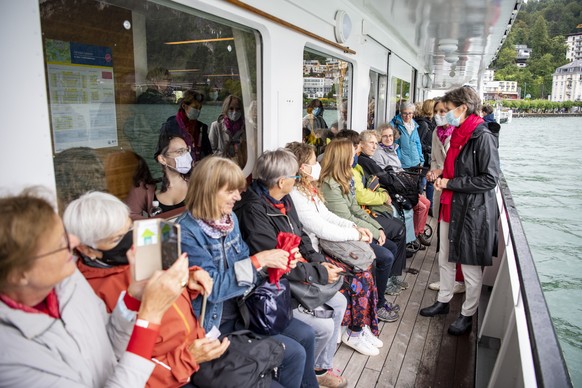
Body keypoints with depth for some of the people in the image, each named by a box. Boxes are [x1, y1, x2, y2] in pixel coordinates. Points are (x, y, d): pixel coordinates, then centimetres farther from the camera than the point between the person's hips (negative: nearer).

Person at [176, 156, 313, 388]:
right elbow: (212, 287, -25)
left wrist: (274, 262, -11)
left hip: (243, 306, 8)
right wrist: (259, 260, -27)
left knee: (305, 335, 5)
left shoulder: (230, 218, 1)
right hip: (217, 322, -7)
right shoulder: (187, 233, -22)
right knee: (294, 353, -11)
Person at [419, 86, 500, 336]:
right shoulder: (458, 134, 10)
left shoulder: (482, 137, -17)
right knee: (445, 259, 19)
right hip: (451, 206, 9)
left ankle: (467, 315, 23)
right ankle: (443, 301, 36)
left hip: (473, 210, -9)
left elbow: (490, 179, -20)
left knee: (470, 266, 6)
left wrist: (450, 183, -18)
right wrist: (442, 177, 2)